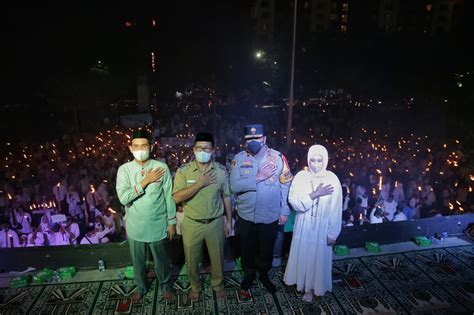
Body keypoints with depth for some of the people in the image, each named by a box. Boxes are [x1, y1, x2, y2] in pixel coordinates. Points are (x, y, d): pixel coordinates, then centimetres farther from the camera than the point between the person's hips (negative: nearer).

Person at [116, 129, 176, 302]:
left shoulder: (161, 167, -11)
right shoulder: (124, 169, -9)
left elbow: (169, 196, -5)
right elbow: (123, 198, -19)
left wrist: (172, 222, -2)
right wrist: (146, 181, -23)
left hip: (157, 225, -1)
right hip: (135, 226, 1)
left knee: (161, 258, 18)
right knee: (138, 260, 21)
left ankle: (165, 284, 44)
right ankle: (141, 287, 46)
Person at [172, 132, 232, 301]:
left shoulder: (221, 170, -7)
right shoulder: (183, 170, -12)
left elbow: (226, 196, 1)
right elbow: (177, 197, -21)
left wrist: (229, 221, 3)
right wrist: (200, 183, -25)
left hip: (215, 223, 1)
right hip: (192, 224, -1)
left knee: (217, 257, 18)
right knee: (192, 259, 17)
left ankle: (218, 284, 45)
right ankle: (195, 286, 44)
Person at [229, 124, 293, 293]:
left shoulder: (278, 157, -11)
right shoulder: (239, 159, -9)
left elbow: (286, 186, -7)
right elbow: (234, 186, -18)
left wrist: (284, 211, -6)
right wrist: (257, 178, -24)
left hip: (270, 216, -1)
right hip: (246, 216, 1)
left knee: (267, 249, 19)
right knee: (247, 248, 21)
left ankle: (264, 274, 47)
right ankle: (249, 272, 48)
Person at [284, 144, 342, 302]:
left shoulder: (332, 179, -13)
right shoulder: (301, 176, -11)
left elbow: (336, 210, -8)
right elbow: (294, 202, -18)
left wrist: (332, 233, -6)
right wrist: (315, 194, -27)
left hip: (322, 227, -1)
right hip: (303, 226, 1)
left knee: (318, 257, 13)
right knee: (303, 254, 16)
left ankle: (311, 287, 35)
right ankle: (303, 282, 41)